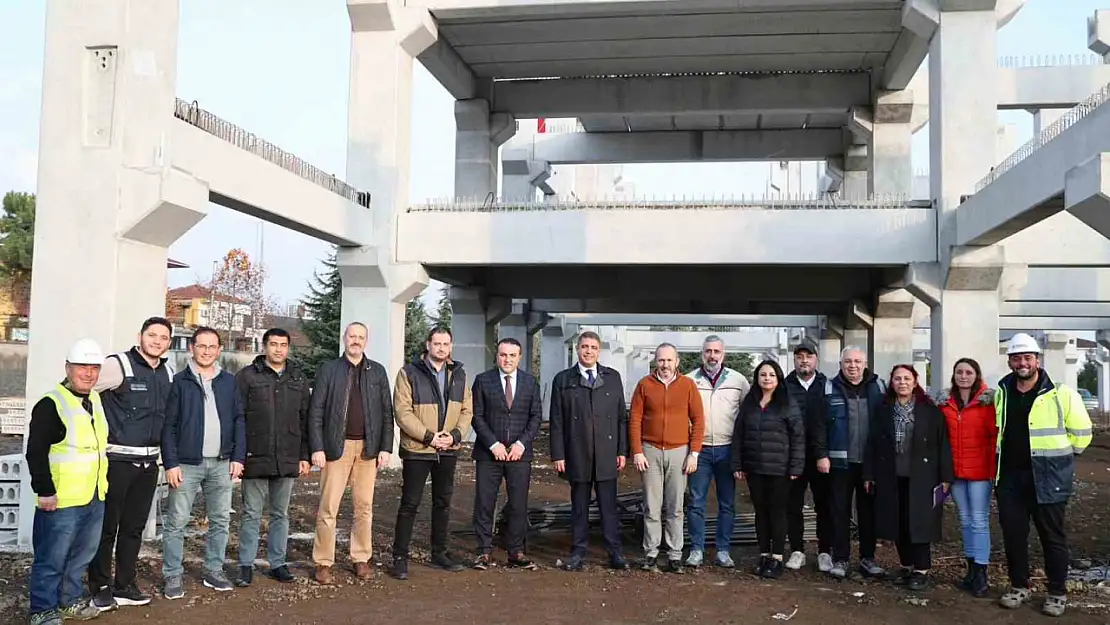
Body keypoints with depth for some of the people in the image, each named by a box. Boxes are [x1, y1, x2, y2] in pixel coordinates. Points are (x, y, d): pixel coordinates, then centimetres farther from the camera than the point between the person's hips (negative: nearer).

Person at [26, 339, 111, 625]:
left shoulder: (96, 400, 12)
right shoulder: (51, 404, -13)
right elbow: (36, 452, -17)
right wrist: (44, 491, -19)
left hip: (94, 498, 8)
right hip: (61, 501, -8)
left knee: (82, 555, 17)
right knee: (52, 559, 1)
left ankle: (68, 601, 33)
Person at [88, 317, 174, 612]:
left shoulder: (169, 372, 8)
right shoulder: (118, 365, -11)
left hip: (149, 462, 6)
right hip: (116, 460, -6)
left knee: (134, 527, 14)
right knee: (106, 526, 3)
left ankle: (124, 586, 24)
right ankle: (100, 588, 16)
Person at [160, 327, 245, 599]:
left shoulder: (229, 381, 8)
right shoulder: (180, 381, 0)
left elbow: (239, 420, 8)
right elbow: (169, 425, -3)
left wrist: (238, 457, 1)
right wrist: (171, 463, -10)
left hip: (221, 464, 3)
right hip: (187, 463, -3)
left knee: (220, 520, 9)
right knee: (176, 522, 1)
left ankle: (214, 571, 21)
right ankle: (173, 576, 11)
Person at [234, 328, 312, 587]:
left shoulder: (299, 379, 10)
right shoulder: (247, 376, -1)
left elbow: (305, 420, 11)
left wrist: (304, 456, 6)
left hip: (288, 460, 3)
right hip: (255, 459, -3)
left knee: (281, 514, 11)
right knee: (252, 514, 4)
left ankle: (277, 563, 21)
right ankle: (246, 565, 14)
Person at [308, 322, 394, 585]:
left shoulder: (377, 372, 8)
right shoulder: (328, 370, 3)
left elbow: (386, 412, 7)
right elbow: (316, 412, -1)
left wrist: (385, 448, 1)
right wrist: (317, 448, -8)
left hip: (368, 447, 2)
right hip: (337, 446, -2)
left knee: (365, 506, 7)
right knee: (328, 507, 0)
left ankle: (361, 559, 18)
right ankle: (323, 563, 9)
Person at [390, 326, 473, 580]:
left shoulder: (459, 374, 8)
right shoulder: (409, 373, -7)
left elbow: (467, 410, 8)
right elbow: (403, 412, -13)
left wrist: (455, 435, -9)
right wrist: (429, 436, -18)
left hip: (448, 450, 5)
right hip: (417, 449, -5)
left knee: (443, 502, 14)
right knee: (410, 504, 0)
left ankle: (440, 553, 26)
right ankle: (400, 557, 9)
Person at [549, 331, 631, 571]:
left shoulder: (613, 377, 8)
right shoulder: (563, 379, 5)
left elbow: (621, 416, 7)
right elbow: (556, 421, 3)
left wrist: (622, 451, 2)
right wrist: (558, 454, -2)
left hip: (607, 454, 0)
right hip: (577, 455, 0)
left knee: (609, 506, 3)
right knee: (579, 507, 7)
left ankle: (615, 553, 10)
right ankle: (578, 553, 15)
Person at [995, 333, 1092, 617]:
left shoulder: (1061, 394, -8)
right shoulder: (1001, 394, 7)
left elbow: (1081, 433, -1)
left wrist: (1054, 455, 4)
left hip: (1047, 477, -4)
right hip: (1010, 476, 4)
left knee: (1052, 536, 6)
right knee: (1013, 534, 9)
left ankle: (1057, 593, 20)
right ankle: (1019, 587, 24)